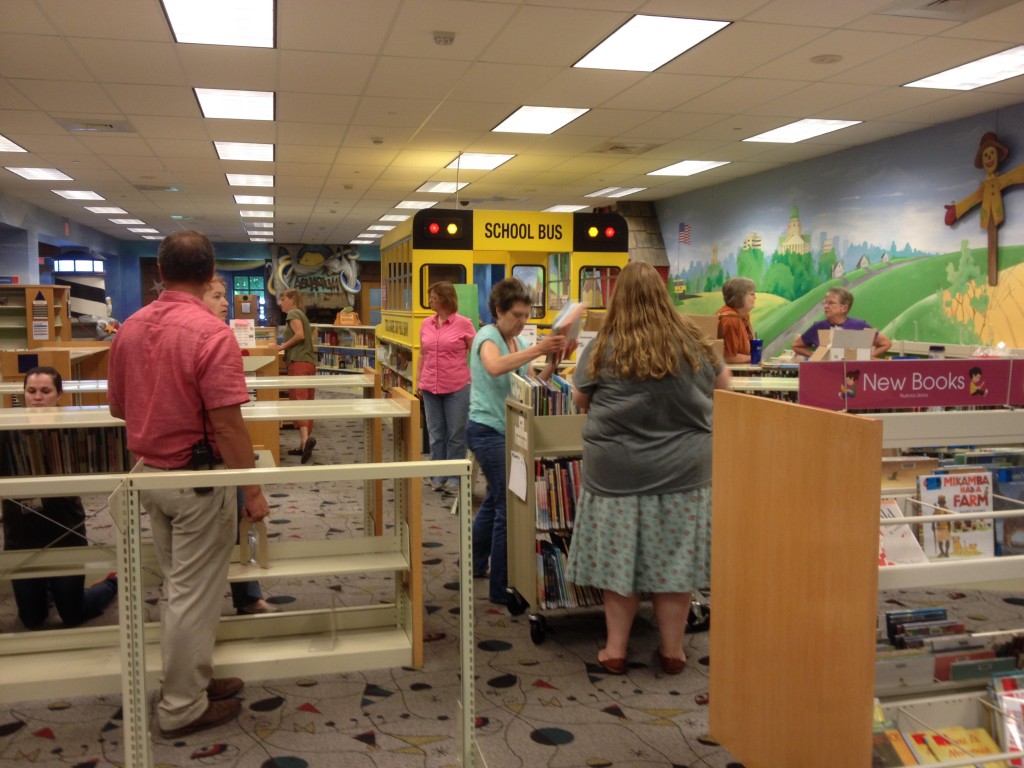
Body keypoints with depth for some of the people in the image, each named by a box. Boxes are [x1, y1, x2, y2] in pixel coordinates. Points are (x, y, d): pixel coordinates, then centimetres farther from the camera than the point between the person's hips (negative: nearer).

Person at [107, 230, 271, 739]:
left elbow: (117, 407, 12)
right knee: (194, 594, 5)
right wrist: (253, 490, -16)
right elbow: (227, 424, -23)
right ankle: (182, 708, 17)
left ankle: (193, 678, 34)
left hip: (149, 473, 7)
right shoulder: (210, 333, -21)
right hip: (197, 479, -7)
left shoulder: (129, 329, 2)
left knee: (179, 586, 21)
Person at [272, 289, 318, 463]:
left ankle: (306, 438, -33)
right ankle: (304, 444, 11)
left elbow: (299, 335, -17)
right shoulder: (300, 314, 24)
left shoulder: (293, 313, -2)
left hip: (298, 363, -9)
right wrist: (284, 346, 16)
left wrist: (282, 346, -8)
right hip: (309, 362, 9)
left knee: (298, 400, -16)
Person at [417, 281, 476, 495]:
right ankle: (438, 476, 20)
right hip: (431, 387, 4)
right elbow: (422, 354, 15)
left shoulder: (464, 324, -6)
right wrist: (418, 380, 12)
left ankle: (454, 478, 14)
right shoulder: (426, 324, 7)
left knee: (456, 434, 4)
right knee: (435, 433, 10)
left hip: (457, 388, -4)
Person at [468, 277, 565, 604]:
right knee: (509, 505, -12)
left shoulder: (519, 341, 11)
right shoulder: (488, 336, -13)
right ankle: (501, 588, -6)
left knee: (496, 499, 20)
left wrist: (553, 362, -9)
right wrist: (538, 349, -39)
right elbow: (495, 367, -36)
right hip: (488, 429, -9)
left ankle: (475, 564, 39)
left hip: (506, 430, 9)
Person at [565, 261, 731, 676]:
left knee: (619, 558, 10)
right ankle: (672, 650, 21)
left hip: (618, 471, -1)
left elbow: (580, 400, 5)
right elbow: (723, 385, 13)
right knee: (674, 559, 10)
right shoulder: (692, 342, -3)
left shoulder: (602, 347, -8)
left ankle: (615, 650, 20)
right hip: (683, 471, 1)